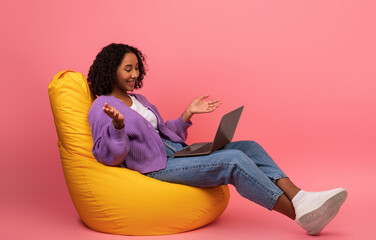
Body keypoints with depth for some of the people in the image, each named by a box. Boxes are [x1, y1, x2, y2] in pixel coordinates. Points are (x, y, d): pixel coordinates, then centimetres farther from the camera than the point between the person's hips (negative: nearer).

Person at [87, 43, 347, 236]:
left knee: (250, 148, -9)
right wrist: (117, 126, -30)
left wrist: (188, 113, 15)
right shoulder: (101, 108, -4)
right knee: (234, 160, -27)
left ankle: (300, 199, -26)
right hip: (156, 167, -9)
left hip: (177, 151, 9)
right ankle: (301, 215, -26)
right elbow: (109, 156, -12)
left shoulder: (138, 100, 22)